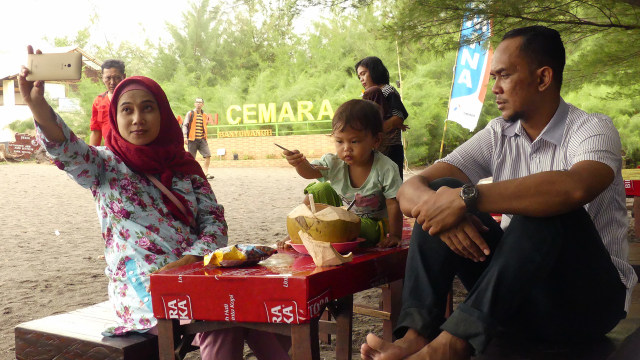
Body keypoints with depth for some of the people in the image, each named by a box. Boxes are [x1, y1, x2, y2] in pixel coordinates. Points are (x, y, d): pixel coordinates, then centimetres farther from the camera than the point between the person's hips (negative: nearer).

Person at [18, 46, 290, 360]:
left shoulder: (185, 167, 13)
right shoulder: (105, 165, 4)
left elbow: (214, 220, 6)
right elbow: (67, 149, -17)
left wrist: (189, 260, -13)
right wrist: (36, 103, -37)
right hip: (142, 286, -3)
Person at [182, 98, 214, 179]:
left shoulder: (205, 115, 14)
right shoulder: (190, 114, 1)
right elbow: (184, 125, -2)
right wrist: (185, 136, -11)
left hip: (202, 139, 4)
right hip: (192, 139, -3)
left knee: (208, 155, -10)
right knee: (191, 158, 2)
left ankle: (206, 173, -5)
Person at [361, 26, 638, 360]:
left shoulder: (592, 129, -11)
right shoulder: (498, 135, 3)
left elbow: (573, 188, -38)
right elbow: (410, 191, -6)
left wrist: (465, 196, -37)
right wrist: (441, 207, -30)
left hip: (589, 295, -4)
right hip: (518, 287, 4)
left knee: (548, 209, -33)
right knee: (441, 189, -13)